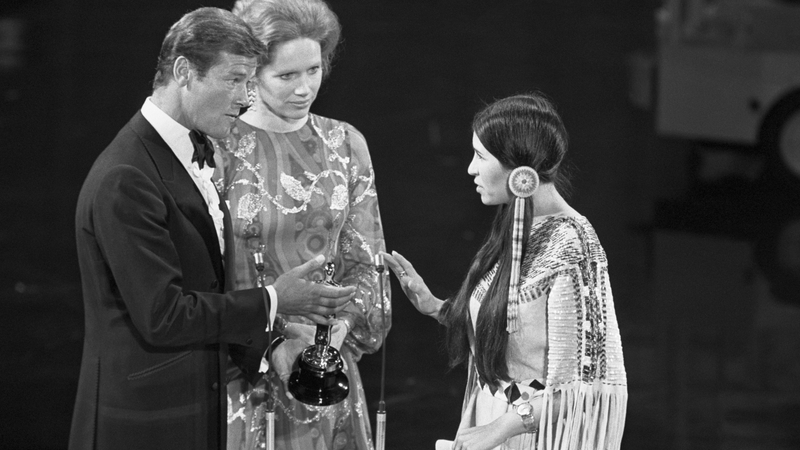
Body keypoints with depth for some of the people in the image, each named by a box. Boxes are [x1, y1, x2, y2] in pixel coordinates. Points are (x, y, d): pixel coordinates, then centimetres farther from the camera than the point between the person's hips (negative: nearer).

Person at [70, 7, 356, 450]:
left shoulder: (197, 155, 10)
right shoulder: (124, 180, -20)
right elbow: (160, 315, -22)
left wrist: (264, 350, 4)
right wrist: (272, 301, -14)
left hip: (200, 410, 9)